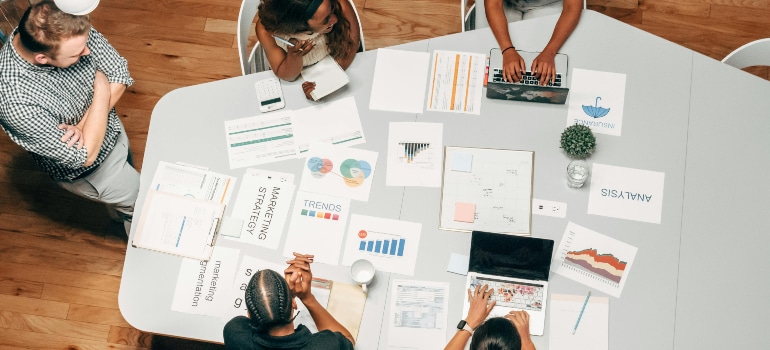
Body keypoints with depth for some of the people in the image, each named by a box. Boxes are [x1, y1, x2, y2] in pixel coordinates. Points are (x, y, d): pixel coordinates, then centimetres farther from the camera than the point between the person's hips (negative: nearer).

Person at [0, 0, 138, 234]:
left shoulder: (70, 30, -27)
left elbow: (120, 74, -15)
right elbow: (84, 156, -34)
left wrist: (83, 125, -27)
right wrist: (102, 90, -29)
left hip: (112, 130, 6)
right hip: (86, 170, -6)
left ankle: (119, 212, 65)